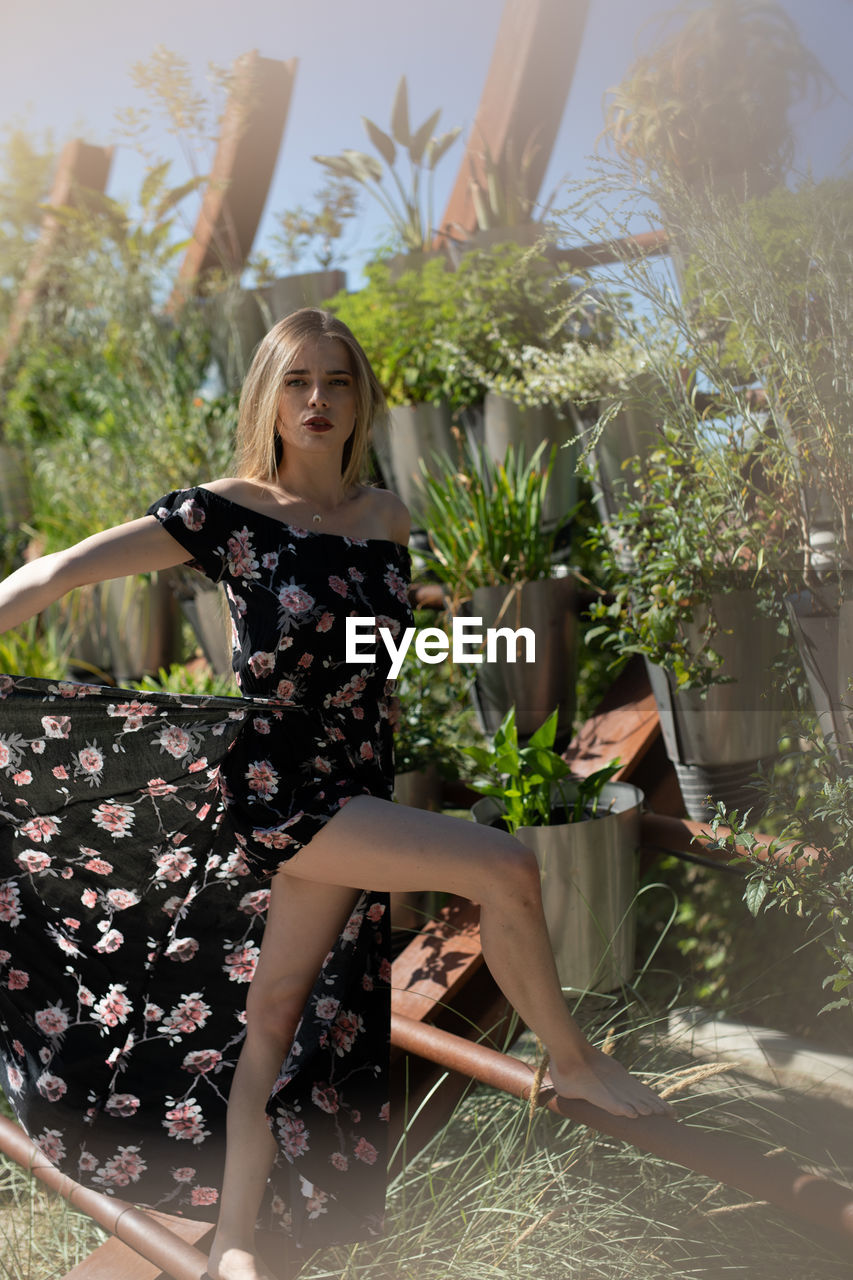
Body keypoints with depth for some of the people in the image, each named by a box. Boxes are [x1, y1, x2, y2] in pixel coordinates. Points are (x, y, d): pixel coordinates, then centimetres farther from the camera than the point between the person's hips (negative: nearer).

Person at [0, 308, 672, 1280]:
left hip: (351, 791, 5)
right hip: (275, 785, -5)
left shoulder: (388, 516, 7)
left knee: (279, 1010, 11)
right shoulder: (230, 511, -8)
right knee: (504, 868, -16)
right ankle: (573, 1063, 10)